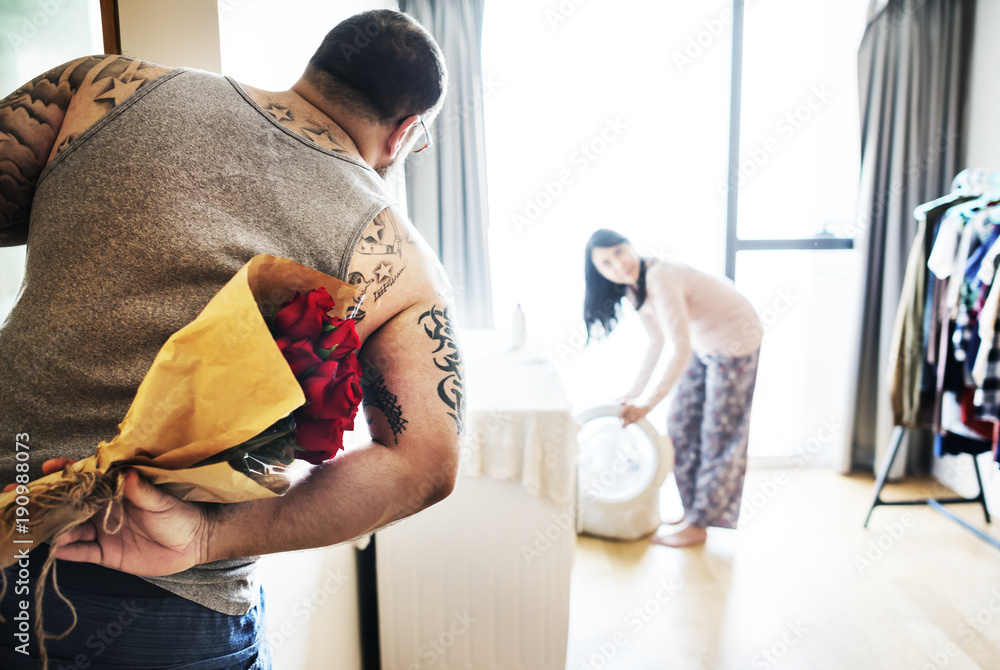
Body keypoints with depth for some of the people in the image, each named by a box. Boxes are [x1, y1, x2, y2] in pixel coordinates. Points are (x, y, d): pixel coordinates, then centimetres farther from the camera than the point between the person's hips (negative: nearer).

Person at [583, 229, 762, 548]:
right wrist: (635, 392, 8)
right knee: (681, 427, 11)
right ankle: (693, 511, 25)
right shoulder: (633, 287, -3)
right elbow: (657, 340, 8)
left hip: (737, 342, -9)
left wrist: (648, 404, -27)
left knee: (719, 437, 0)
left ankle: (698, 524, 13)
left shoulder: (660, 279, -31)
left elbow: (681, 350, -32)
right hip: (704, 345, 9)